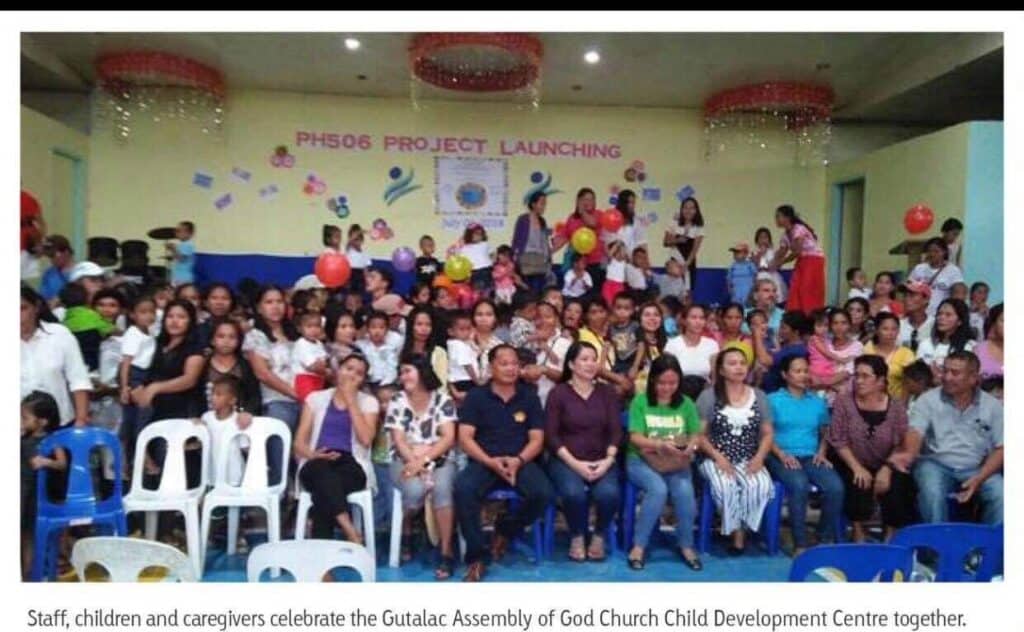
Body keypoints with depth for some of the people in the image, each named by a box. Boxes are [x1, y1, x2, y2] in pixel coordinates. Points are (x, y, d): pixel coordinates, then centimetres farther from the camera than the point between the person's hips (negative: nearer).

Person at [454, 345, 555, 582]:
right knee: (463, 488, -33)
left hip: (520, 461, 2)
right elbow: (465, 437, -3)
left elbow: (536, 439, 5)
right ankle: (476, 556, -16)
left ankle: (506, 531, 3)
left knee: (544, 493, -28)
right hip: (483, 461, -1)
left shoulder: (529, 396, 9)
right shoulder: (476, 396, 5)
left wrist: (518, 461, -15)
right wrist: (490, 462, -18)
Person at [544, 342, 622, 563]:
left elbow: (616, 431, 5)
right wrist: (575, 463, -14)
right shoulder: (558, 393, 1)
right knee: (574, 492, -33)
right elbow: (550, 435, -4)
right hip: (566, 460, -2)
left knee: (609, 493, -29)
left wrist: (608, 459, -12)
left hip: (601, 460, 2)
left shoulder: (607, 392, 10)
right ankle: (577, 537, -1)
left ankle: (599, 536, 2)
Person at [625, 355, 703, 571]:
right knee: (659, 489, -32)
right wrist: (661, 444, -25)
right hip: (641, 460, -2)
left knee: (684, 490, -28)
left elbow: (695, 436, 5)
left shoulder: (686, 404, 7)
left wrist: (690, 446, -18)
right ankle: (639, 545, -15)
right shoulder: (640, 401, -3)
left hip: (676, 462, 3)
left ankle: (686, 546, -5)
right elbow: (635, 438, -9)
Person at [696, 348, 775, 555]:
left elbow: (768, 433, 11)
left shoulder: (758, 396, 10)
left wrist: (759, 457, -7)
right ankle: (734, 530, -8)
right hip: (717, 459, -2)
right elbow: (699, 434, -3)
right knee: (726, 486, -32)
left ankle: (741, 531, -11)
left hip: (749, 460, 3)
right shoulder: (708, 396, 1)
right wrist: (718, 457, -15)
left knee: (761, 486, -28)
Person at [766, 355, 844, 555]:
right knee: (799, 484, -35)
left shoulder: (818, 402, 20)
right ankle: (799, 544, -25)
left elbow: (825, 433, 21)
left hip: (811, 457, 4)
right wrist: (781, 454, -14)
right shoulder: (773, 400, 6)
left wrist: (821, 452, 2)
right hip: (783, 458, -4)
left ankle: (826, 538, -7)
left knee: (835, 486, -26)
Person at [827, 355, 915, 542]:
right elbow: (838, 440, -9)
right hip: (854, 465, -1)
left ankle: (891, 535, 3)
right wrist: (857, 467, -18)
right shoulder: (844, 401, -10)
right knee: (859, 485, -27)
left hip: (885, 466, 1)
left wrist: (887, 469, -19)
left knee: (897, 486, -23)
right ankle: (858, 532, -2)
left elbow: (901, 445, -5)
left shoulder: (896, 407, -6)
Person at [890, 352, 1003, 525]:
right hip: (936, 464, -2)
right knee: (932, 493, -31)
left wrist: (979, 479, -12)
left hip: (977, 469, 2)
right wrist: (909, 454, -37)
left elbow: (1000, 449, 3)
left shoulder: (993, 406, 5)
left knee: (1001, 495, -25)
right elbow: (916, 432, -13)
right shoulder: (928, 399, 0)